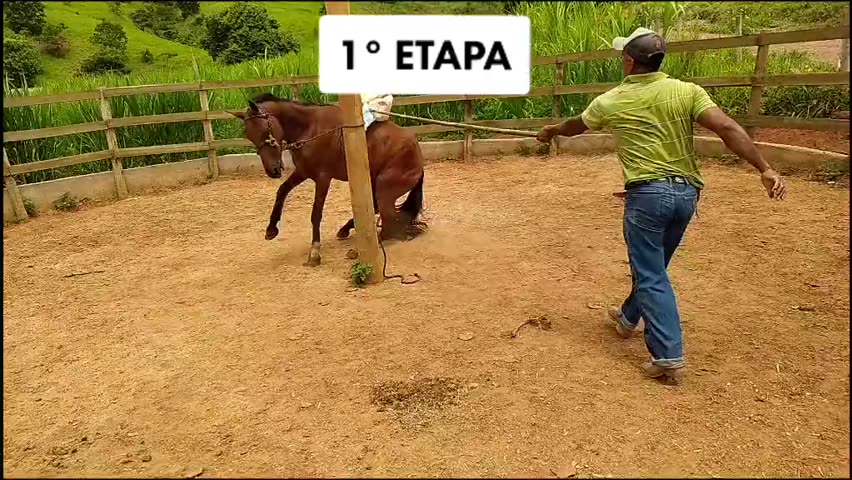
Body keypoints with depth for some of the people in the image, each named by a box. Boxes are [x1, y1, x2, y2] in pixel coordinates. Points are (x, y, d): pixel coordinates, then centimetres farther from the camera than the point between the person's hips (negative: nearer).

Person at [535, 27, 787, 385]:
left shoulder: (610, 102, -1)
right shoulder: (687, 91, 1)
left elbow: (576, 125, 18)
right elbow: (728, 129, -10)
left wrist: (551, 131, 39)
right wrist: (765, 169, -9)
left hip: (648, 194, -4)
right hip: (686, 193, 5)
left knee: (651, 275, 2)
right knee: (651, 265, 22)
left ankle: (669, 359, -2)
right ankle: (629, 318, 44)